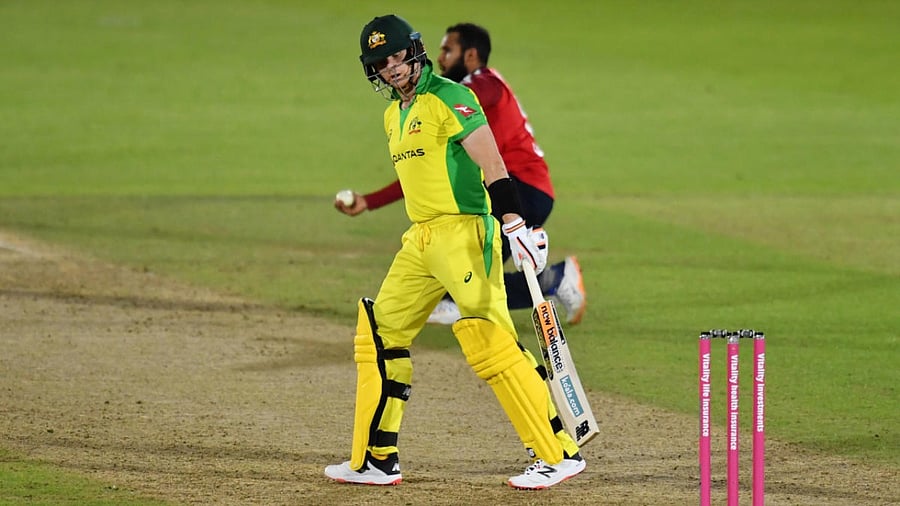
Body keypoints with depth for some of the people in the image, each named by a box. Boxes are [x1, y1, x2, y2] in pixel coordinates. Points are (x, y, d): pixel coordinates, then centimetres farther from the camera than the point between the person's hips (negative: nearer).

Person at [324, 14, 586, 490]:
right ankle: (375, 460, 16)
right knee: (379, 335, 9)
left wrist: (514, 224, -28)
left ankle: (559, 454, -17)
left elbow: (492, 165, -18)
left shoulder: (448, 97, -10)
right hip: (420, 238, 9)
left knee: (490, 339, -17)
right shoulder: (394, 115, 17)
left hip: (463, 231, -9)